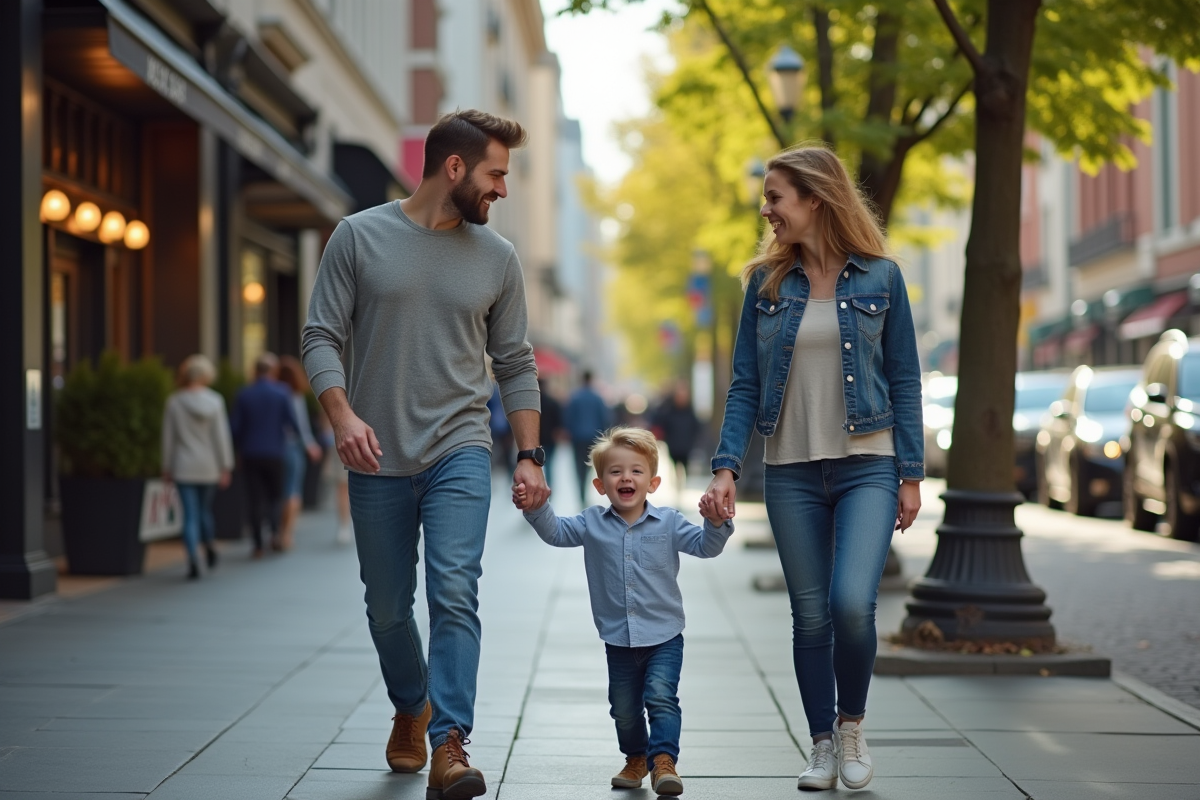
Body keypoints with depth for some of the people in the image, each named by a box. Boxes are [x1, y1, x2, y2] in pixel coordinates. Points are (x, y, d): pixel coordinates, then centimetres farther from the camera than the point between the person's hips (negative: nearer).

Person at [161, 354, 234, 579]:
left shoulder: (174, 402, -4)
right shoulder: (215, 401, -4)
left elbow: (168, 437, 0)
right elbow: (221, 436, -3)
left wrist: (167, 467, 8)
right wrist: (225, 467, 2)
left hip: (184, 468, -1)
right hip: (209, 467, 1)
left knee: (190, 515, -2)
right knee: (206, 509, 20)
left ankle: (193, 559, -12)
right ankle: (210, 547, 17)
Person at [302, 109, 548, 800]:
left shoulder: (497, 258, 6)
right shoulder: (360, 237, -1)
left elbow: (516, 365, 12)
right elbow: (322, 339, -2)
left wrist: (530, 455, 6)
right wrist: (344, 417, -17)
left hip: (459, 451, 0)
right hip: (378, 459, 0)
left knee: (455, 593, -17)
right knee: (388, 608, 11)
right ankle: (411, 709, 37)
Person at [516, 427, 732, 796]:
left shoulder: (668, 523, -2)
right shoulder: (592, 524, 1)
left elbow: (704, 546, -5)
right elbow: (555, 531, -4)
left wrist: (716, 523, -26)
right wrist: (535, 508, -22)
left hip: (664, 637, -2)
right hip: (618, 639, 2)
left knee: (661, 697, -18)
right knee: (624, 709, 14)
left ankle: (663, 761, -15)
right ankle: (636, 759, 35)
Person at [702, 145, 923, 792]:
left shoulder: (879, 277, 0)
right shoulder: (766, 281, 6)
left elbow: (904, 381, 2)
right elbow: (745, 385, 5)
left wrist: (911, 473, -2)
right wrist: (726, 466, -6)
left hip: (867, 467, -2)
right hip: (791, 472, 2)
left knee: (852, 602, -17)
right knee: (810, 615, 5)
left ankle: (852, 723, 9)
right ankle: (822, 745, 20)